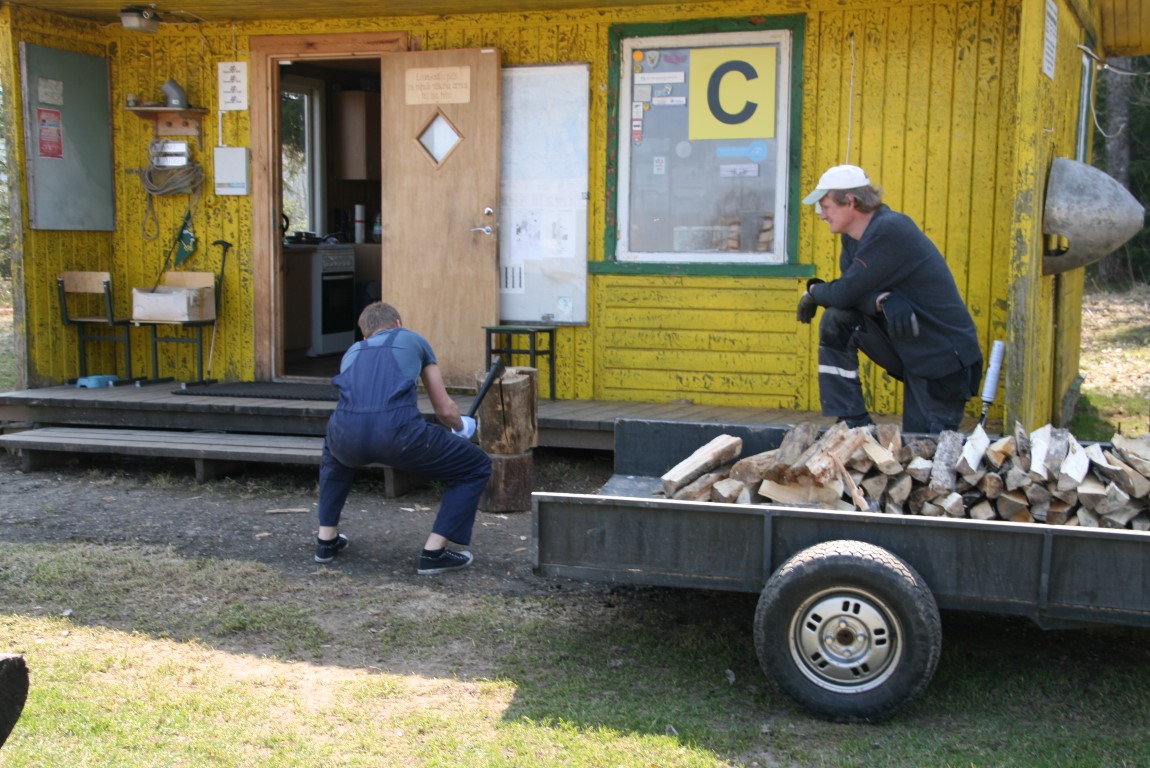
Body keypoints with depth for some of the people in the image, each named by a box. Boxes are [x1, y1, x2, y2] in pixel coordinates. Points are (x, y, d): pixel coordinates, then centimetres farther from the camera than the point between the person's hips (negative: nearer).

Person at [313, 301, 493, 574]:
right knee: (477, 468, 18)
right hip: (397, 433, -4)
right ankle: (434, 552, 10)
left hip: (348, 433, 4)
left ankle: (326, 540, 38)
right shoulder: (413, 339, 27)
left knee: (334, 451, 43)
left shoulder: (352, 352, 35)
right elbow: (445, 410, 27)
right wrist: (461, 427, 50)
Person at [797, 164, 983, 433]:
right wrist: (883, 301, -27)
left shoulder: (890, 232, -25)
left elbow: (845, 293, -24)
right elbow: (852, 287, -5)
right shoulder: (854, 236, 4)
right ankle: (851, 425, -2)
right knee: (836, 320, -9)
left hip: (945, 361, -8)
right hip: (905, 349, 8)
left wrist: (814, 292, -3)